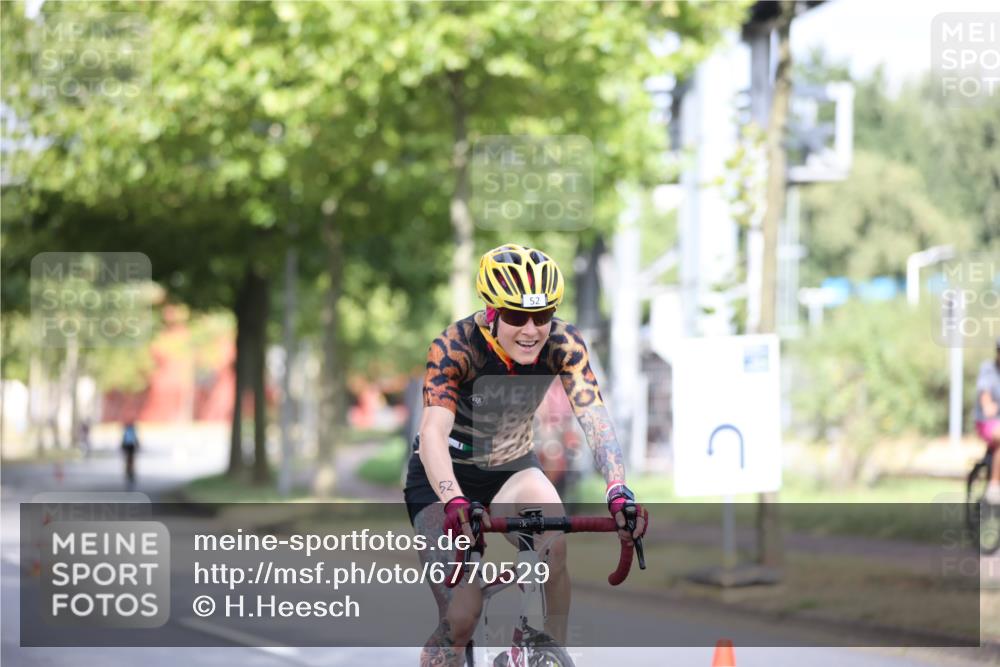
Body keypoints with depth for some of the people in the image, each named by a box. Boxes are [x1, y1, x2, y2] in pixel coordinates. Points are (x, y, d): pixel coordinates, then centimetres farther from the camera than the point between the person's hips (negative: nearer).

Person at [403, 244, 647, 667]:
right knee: (460, 618, -14)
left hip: (512, 469, 3)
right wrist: (455, 503, -57)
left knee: (555, 544, -29)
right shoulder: (454, 348, -28)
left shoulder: (563, 344, -20)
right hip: (446, 479, -2)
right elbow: (433, 432, -40)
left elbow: (595, 418, -30)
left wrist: (618, 489, -48)